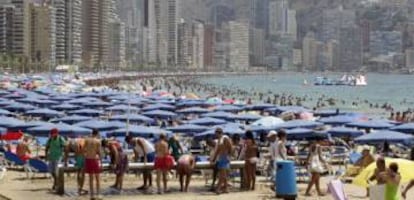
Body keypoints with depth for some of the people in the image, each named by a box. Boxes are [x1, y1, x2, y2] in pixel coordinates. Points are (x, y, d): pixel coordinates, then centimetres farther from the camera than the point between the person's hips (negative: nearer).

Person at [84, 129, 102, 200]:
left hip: (88, 159, 3)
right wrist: (100, 159, 3)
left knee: (91, 178, 11)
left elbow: (84, 150, 3)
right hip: (95, 159, -3)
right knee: (97, 178, 7)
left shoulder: (87, 140, 3)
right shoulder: (98, 141, -8)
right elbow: (99, 152, -11)